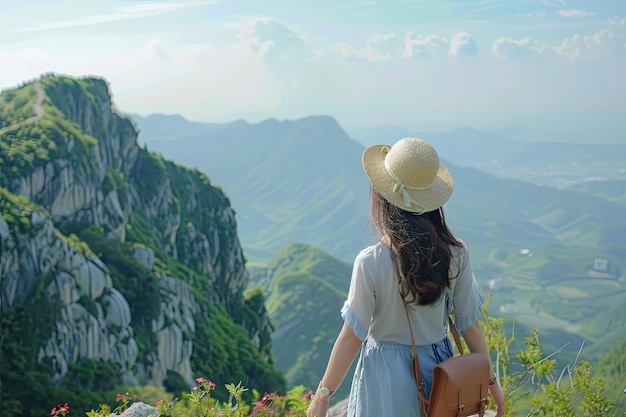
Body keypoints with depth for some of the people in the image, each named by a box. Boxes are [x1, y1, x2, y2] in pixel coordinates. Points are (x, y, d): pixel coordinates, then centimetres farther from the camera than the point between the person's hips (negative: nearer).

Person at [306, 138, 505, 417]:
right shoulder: (456, 254, -11)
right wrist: (491, 380, 11)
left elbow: (352, 336, -16)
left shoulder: (371, 262, -22)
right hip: (439, 367, 4)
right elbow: (470, 324, -3)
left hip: (388, 376, -3)